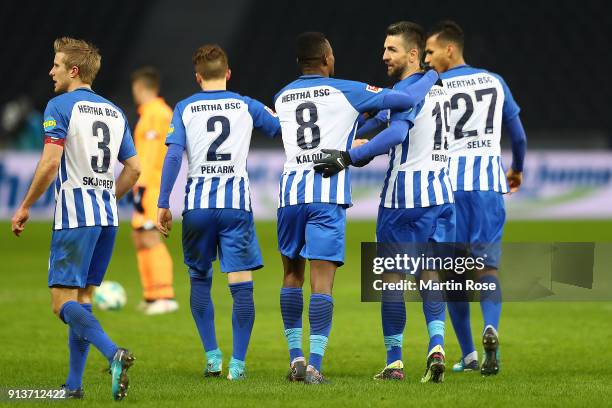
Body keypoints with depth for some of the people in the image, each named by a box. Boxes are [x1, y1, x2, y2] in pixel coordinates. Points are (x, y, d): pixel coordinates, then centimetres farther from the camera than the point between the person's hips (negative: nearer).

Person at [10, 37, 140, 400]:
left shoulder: (61, 106, -6)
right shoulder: (115, 112, 15)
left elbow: (50, 163, -15)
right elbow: (134, 169, 12)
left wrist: (26, 207, -6)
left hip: (74, 216, -7)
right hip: (107, 218, 7)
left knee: (64, 301, -8)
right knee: (82, 298, 13)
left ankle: (114, 353, -30)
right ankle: (74, 385, 10)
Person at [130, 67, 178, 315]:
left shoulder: (155, 112, -12)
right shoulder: (162, 111, 18)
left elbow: (149, 155, -19)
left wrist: (141, 187, -22)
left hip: (150, 184, -10)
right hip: (152, 185, 10)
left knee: (149, 238, -15)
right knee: (139, 237, 14)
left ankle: (165, 297, -20)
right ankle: (151, 297, 17)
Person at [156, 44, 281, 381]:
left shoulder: (185, 109, 3)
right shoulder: (247, 107, 6)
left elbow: (173, 156, -6)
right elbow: (281, 128, 18)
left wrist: (163, 204, -5)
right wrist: (272, 112, 40)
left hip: (198, 203, 1)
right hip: (236, 201, 0)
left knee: (200, 280, 15)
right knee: (241, 284, -1)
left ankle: (212, 356, 11)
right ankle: (237, 363, -5)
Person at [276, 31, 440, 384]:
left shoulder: (283, 98, 16)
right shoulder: (346, 92, 3)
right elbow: (408, 99, 4)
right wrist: (433, 75, 23)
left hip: (291, 189, 4)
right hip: (329, 195, -4)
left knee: (292, 274, 18)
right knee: (322, 279, -6)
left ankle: (296, 358, 18)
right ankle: (314, 365, -12)